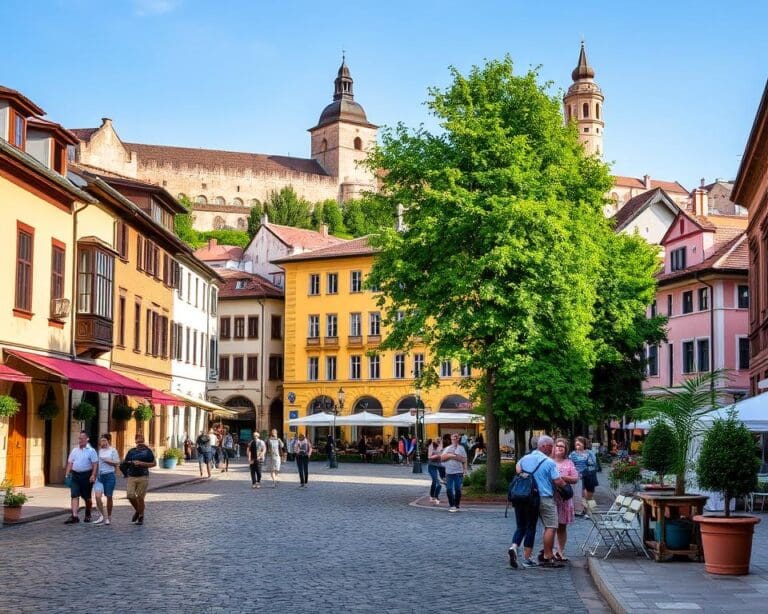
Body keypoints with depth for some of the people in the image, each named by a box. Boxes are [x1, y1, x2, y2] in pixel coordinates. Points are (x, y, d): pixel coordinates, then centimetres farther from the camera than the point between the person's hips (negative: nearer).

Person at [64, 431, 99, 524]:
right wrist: (67, 474, 5)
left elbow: (95, 464, -9)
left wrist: (93, 475, -18)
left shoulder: (91, 451, -4)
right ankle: (75, 516, -13)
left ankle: (88, 515, 24)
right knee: (74, 496, -8)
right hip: (75, 475, 4)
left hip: (86, 476, -4)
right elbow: (70, 463, 15)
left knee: (87, 497, 8)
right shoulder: (74, 450, 11)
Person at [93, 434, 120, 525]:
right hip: (99, 476, 4)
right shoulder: (99, 450, 12)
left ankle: (109, 517, 16)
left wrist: (107, 460, -13)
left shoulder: (113, 451, -1)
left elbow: (117, 463, -5)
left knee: (109, 497, 4)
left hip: (109, 475, -4)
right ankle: (102, 516, 0)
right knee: (97, 496, -12)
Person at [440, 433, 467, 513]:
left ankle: (457, 505, 11)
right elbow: (442, 458, 4)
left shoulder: (461, 448, 5)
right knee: (449, 490, 1)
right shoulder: (447, 448, 14)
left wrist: (455, 456, -11)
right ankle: (452, 505, 11)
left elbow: (464, 460, -1)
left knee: (458, 490, -1)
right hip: (448, 472, 3)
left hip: (458, 472, -3)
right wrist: (449, 455, -10)